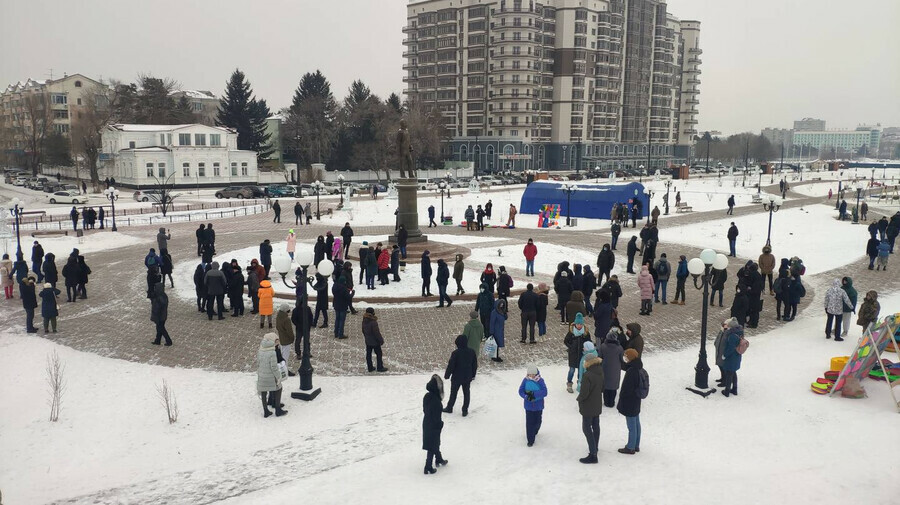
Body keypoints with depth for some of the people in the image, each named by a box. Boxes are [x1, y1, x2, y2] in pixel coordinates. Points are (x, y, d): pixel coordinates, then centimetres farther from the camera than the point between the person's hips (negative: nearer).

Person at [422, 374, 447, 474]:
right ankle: (428, 468, 17)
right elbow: (436, 416, -26)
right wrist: (440, 424, -7)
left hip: (426, 424, 8)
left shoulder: (427, 396, -6)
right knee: (432, 447, 8)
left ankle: (439, 460, 45)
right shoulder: (435, 400, -31)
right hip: (434, 426, -8)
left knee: (436, 443, 26)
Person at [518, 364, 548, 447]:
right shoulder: (525, 380, -9)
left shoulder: (540, 381, -13)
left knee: (538, 421, 16)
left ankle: (534, 432, 46)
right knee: (529, 423, 0)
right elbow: (521, 391, -7)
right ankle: (530, 440, 12)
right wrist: (527, 396, -26)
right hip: (528, 406, 0)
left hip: (538, 406, 0)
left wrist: (534, 394, -29)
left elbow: (544, 392, -20)